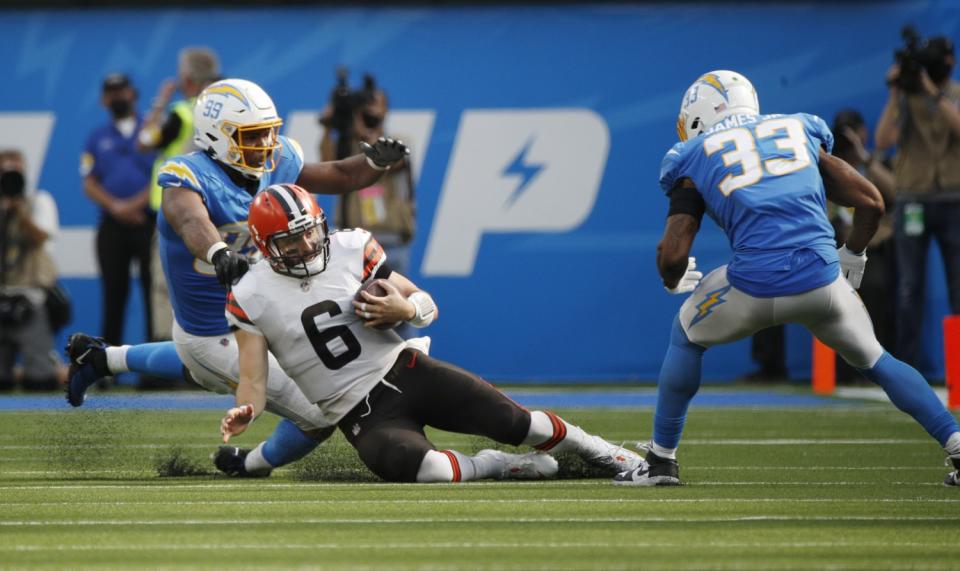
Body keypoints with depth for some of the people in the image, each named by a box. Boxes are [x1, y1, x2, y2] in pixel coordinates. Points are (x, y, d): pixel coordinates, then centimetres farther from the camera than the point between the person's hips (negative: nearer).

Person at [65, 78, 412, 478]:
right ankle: (256, 465, 26)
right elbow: (192, 221, -53)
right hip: (223, 339, -9)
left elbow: (340, 177, 1)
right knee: (320, 415, -4)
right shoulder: (190, 178, -31)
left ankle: (102, 358, 52)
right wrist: (218, 252, -75)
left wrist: (375, 162, -21)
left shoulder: (275, 163, -8)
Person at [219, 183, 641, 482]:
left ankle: (600, 452, 16)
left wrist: (407, 309, -18)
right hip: (364, 414, -3)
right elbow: (254, 382, -5)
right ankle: (494, 466, -2)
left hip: (406, 370, 3)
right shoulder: (252, 300, -6)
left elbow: (428, 306, 6)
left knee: (511, 421, -11)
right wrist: (244, 413, -28)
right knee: (428, 471, -33)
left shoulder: (350, 250, -1)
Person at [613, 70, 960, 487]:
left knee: (686, 337, 27)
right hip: (822, 280, 2)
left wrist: (675, 281, 26)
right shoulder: (800, 130, 22)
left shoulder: (695, 157, 13)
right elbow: (871, 202, 19)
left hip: (754, 286, -2)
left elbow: (673, 253, 4)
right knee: (872, 359, 26)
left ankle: (661, 460, 28)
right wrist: (851, 260, 35)